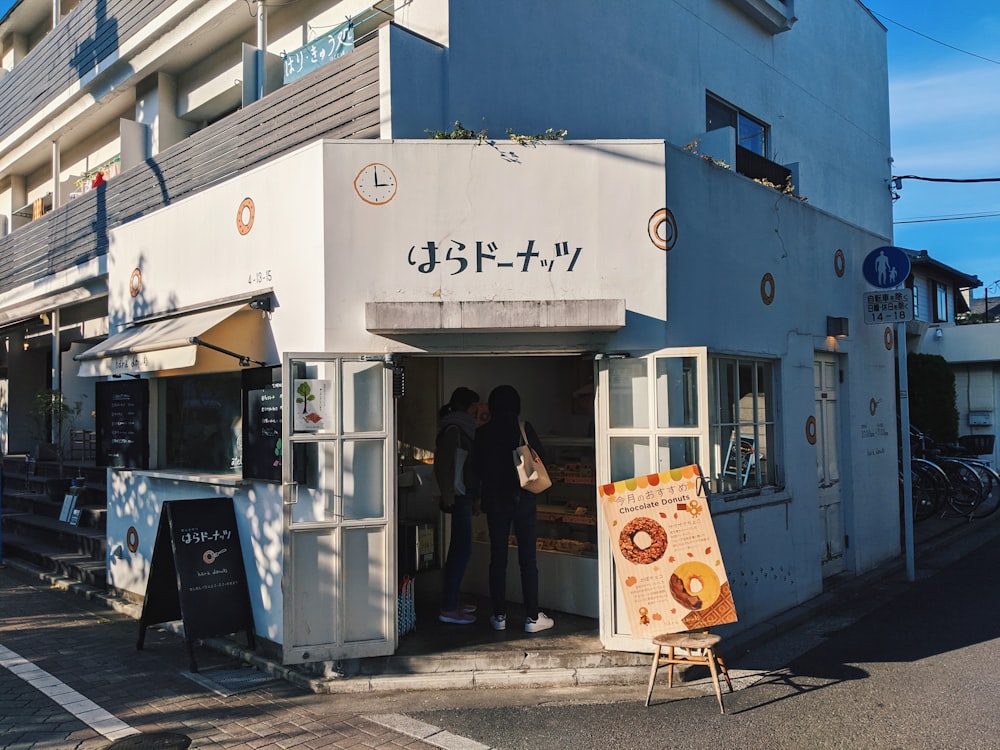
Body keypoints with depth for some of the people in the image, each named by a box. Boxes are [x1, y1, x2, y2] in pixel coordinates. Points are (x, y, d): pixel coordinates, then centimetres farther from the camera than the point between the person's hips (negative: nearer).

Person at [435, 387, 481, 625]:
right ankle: (448, 608, -4)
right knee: (462, 549, -8)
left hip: (464, 495, 10)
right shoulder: (454, 429, -13)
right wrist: (448, 497, -19)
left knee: (459, 549, 14)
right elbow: (444, 464, -18)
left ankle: (451, 602, 22)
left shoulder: (461, 428, 16)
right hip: (459, 496, -10)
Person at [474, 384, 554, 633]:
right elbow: (540, 461, -1)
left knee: (498, 558, 9)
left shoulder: (483, 433, 0)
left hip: (495, 502, 2)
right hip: (523, 501, -2)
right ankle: (532, 617, 7)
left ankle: (499, 615, 14)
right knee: (528, 559, 3)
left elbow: (478, 468, 5)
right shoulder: (524, 428, -6)